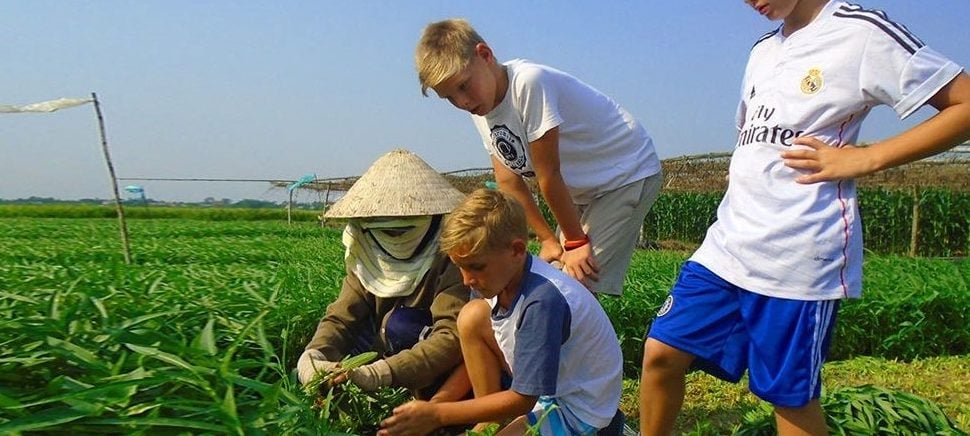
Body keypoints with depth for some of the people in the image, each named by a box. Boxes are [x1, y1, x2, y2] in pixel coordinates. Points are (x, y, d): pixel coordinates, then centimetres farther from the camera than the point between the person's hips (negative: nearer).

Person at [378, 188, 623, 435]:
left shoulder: (543, 301, -32)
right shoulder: (500, 275, -8)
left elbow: (522, 401, -27)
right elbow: (475, 351, 4)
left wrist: (438, 414, -25)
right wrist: (433, 405, -3)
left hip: (576, 413, -9)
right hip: (537, 386, 9)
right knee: (472, 317, -5)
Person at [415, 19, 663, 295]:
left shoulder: (529, 82, -29)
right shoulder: (480, 109, -4)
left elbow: (548, 176, -23)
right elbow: (508, 181, -1)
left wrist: (576, 241, -16)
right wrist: (548, 239, -4)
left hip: (630, 173, -8)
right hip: (584, 190, 8)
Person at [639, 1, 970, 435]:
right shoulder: (764, 49, 16)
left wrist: (865, 158, -14)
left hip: (799, 260, -7)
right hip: (727, 244, 7)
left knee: (790, 395, 5)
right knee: (661, 352, 3)